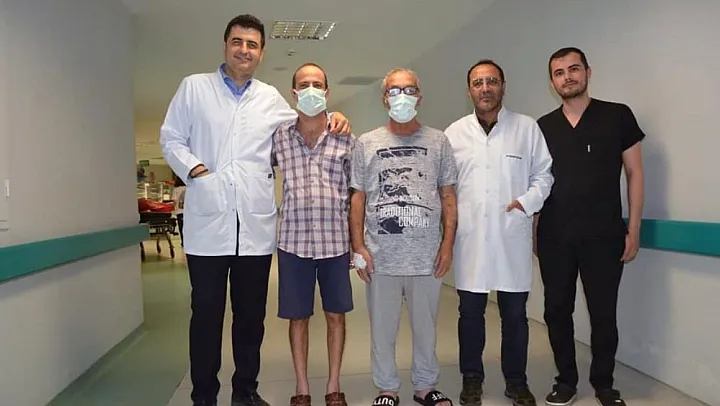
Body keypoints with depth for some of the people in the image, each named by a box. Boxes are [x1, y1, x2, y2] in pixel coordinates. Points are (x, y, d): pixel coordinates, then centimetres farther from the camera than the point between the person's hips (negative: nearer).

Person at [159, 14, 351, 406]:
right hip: (208, 223, -2)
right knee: (206, 313, 5)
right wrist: (195, 169, -11)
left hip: (256, 226, 3)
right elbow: (171, 138, 7)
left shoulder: (271, 98, 14)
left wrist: (331, 118, 10)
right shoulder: (194, 87, 8)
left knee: (251, 314, 11)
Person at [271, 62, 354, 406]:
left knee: (336, 314, 9)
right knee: (298, 317, 9)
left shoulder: (345, 138, 2)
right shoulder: (277, 136, 3)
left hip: (336, 241, 0)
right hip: (293, 241, 0)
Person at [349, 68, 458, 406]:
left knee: (425, 325, 13)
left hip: (427, 255, 1)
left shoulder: (438, 141, 6)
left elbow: (448, 195, 5)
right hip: (381, 256, 0)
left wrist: (448, 243, -2)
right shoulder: (367, 144, 5)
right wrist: (358, 246, -2)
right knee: (382, 327, 10)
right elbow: (358, 198, 4)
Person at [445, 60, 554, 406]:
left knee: (515, 314, 10)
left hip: (512, 238, 0)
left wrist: (528, 201, -8)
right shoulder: (454, 133, 7)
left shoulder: (527, 128, 5)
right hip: (470, 238, 1)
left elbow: (543, 174, 8)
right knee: (470, 312, 10)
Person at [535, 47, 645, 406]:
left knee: (604, 314, 7)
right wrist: (531, 230, 5)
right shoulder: (542, 127, 7)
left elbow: (634, 173, 2)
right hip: (554, 238, 2)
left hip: (603, 235, -2)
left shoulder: (618, 116, 1)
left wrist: (633, 229, -3)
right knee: (557, 311, 9)